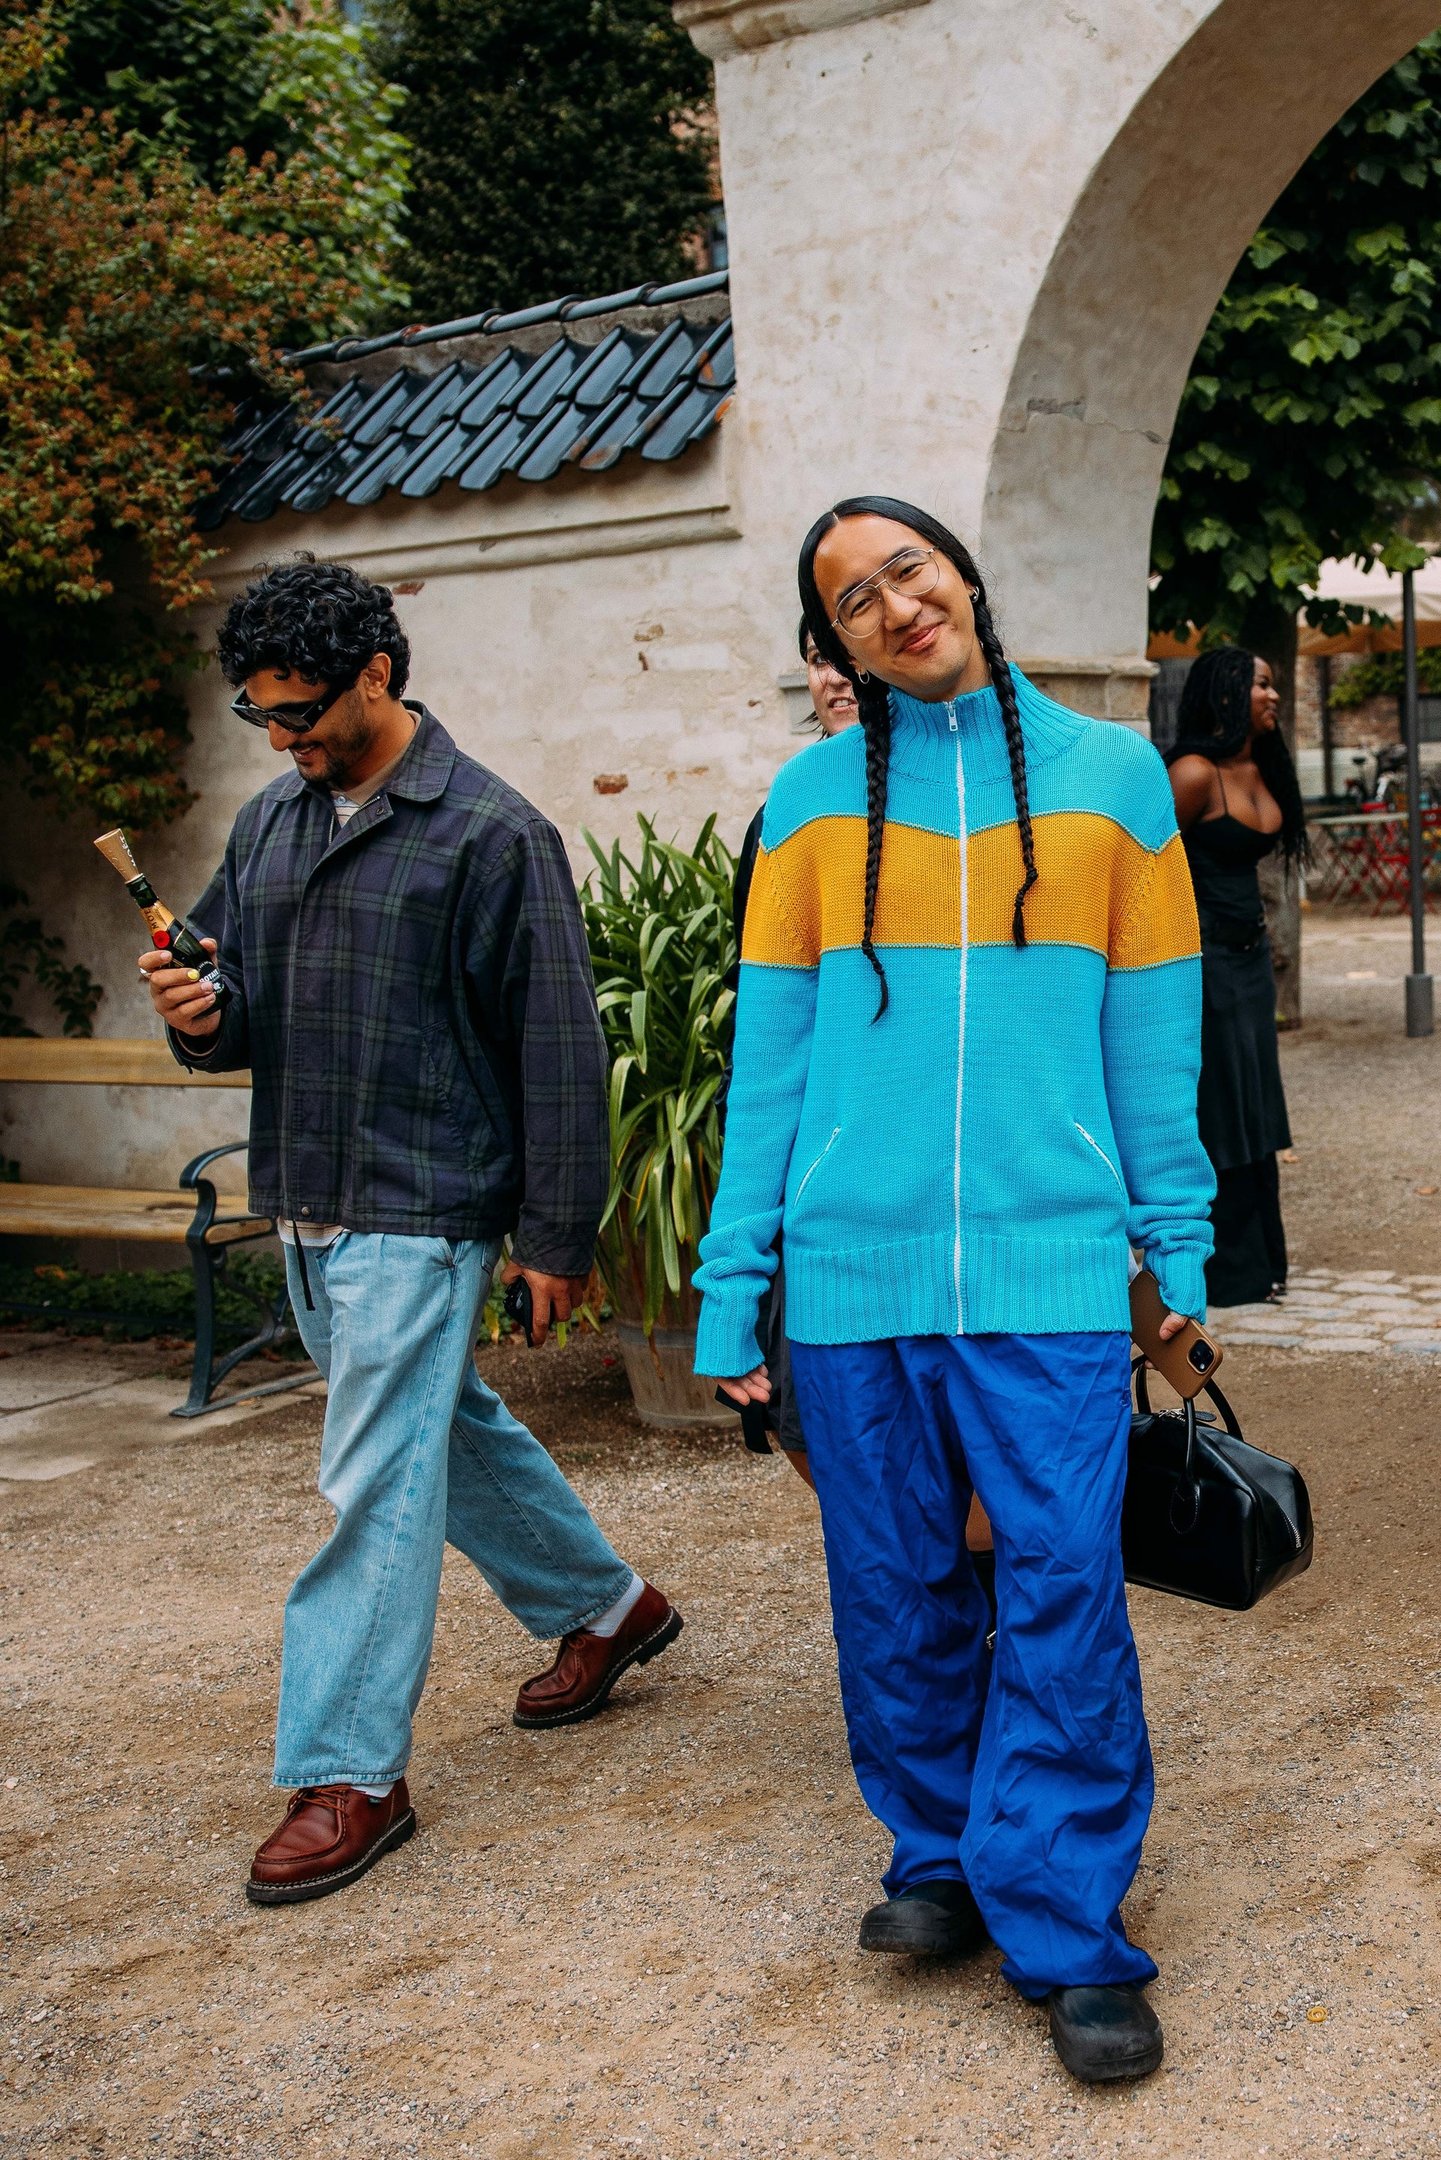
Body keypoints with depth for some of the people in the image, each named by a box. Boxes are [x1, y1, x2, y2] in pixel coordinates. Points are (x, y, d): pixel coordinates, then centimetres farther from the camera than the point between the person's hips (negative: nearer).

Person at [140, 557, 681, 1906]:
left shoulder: (490, 832, -12)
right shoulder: (269, 822, 10)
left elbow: (556, 1049, -11)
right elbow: (238, 1014, 15)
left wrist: (558, 1237, -12)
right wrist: (199, 1014, -10)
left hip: (421, 1212, -8)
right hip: (305, 1208, 8)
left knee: (377, 1486, -5)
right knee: (453, 1433, 20)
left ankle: (349, 1772, 5)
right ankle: (603, 1605, 40)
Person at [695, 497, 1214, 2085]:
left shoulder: (1109, 775, 8)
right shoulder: (814, 799, 8)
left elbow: (1154, 1032, 9)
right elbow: (770, 1048, 7)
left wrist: (1177, 1240, 3)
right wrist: (732, 1277, 3)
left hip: (1047, 1256, -1)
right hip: (854, 1265, 1)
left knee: (1064, 1582, -6)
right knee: (896, 1590, 9)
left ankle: (1067, 1932, 6)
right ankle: (938, 1856, 28)